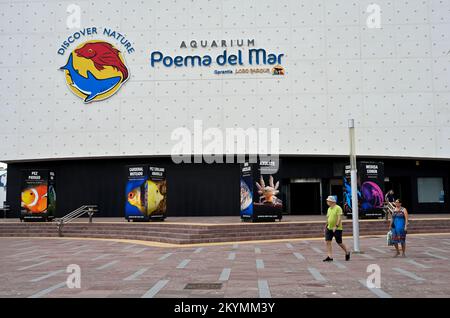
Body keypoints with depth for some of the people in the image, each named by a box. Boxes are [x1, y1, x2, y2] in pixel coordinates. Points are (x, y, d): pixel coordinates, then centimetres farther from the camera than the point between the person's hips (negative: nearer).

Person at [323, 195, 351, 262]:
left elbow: (339, 218, -19)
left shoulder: (338, 208, -13)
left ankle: (347, 253, 28)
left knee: (339, 243, 3)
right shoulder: (329, 209, 11)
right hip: (329, 228, 7)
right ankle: (330, 257, -4)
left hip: (337, 229, -7)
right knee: (327, 241, -6)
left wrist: (336, 226, -27)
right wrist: (326, 227, 19)